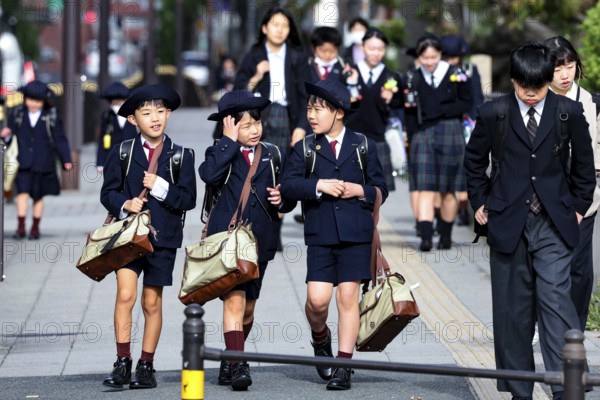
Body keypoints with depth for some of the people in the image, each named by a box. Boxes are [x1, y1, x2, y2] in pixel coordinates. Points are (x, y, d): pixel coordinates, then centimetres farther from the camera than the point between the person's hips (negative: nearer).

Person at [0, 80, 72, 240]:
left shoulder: (52, 117, -1)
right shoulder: (17, 114, 3)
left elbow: (60, 140, 1)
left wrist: (66, 160, -5)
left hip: (43, 165, 0)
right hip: (24, 163, 0)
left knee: (38, 196, 8)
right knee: (22, 192, -12)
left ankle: (35, 228, 20)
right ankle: (21, 227, -12)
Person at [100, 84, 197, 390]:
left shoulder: (182, 156, 4)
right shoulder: (122, 153, 6)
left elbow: (188, 199, -2)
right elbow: (108, 193, 5)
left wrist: (160, 187, -16)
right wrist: (124, 204, -15)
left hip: (163, 238, 1)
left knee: (152, 301, 6)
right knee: (125, 294, -15)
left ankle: (146, 366, 16)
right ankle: (122, 364, -11)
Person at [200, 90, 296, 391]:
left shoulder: (272, 155, 11)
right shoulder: (221, 153, -1)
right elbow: (209, 175, -24)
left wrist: (283, 199, -7)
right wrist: (229, 140, -18)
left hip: (260, 241, 4)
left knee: (248, 307, 13)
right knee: (234, 299, -17)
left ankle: (230, 360, 31)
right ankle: (237, 366, -21)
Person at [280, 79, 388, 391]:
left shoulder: (363, 146, 8)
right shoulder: (305, 148, 9)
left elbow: (380, 189, 9)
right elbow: (287, 186, -3)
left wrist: (360, 190, -9)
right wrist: (318, 186, -15)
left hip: (355, 235, 0)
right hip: (320, 235, 1)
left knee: (347, 297, -3)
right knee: (317, 298, -9)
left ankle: (343, 365, 3)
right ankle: (320, 339, 23)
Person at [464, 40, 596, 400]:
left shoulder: (570, 113, 0)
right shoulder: (492, 114, -1)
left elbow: (584, 165, 12)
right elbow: (474, 162, 14)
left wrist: (579, 207, 8)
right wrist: (480, 202, 10)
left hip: (553, 225, -1)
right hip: (508, 223, 1)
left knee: (556, 300, -14)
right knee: (512, 310, 4)